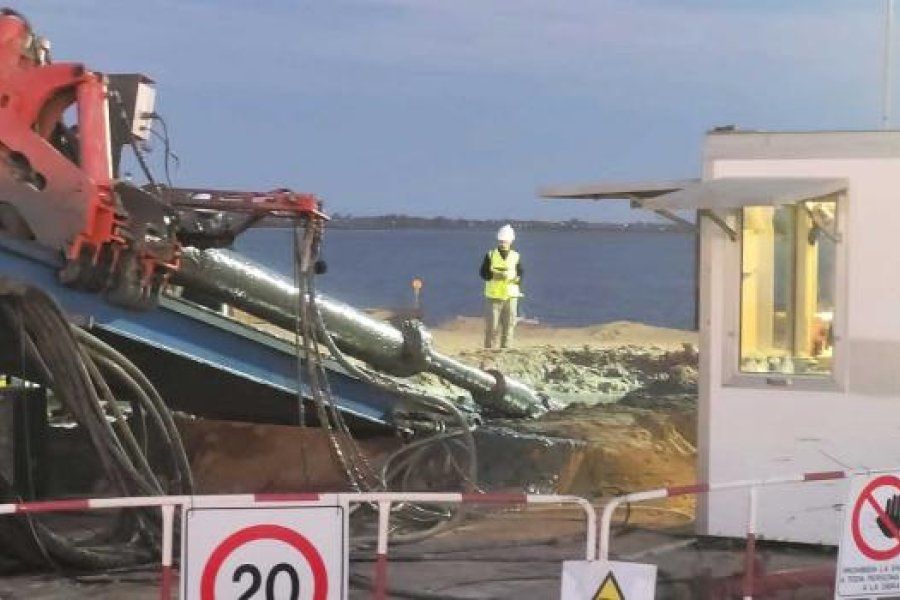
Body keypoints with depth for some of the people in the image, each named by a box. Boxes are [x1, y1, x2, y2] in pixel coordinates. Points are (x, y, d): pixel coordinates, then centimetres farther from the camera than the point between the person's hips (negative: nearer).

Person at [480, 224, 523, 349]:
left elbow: (520, 274, 9)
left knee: (509, 324, 1)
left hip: (510, 296, 2)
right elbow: (483, 273, 0)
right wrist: (495, 275, -16)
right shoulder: (490, 255, 3)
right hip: (493, 296, -2)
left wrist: (517, 279, -13)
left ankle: (505, 349, 8)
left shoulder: (516, 257, 8)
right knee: (492, 325, -3)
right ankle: (488, 349, 3)